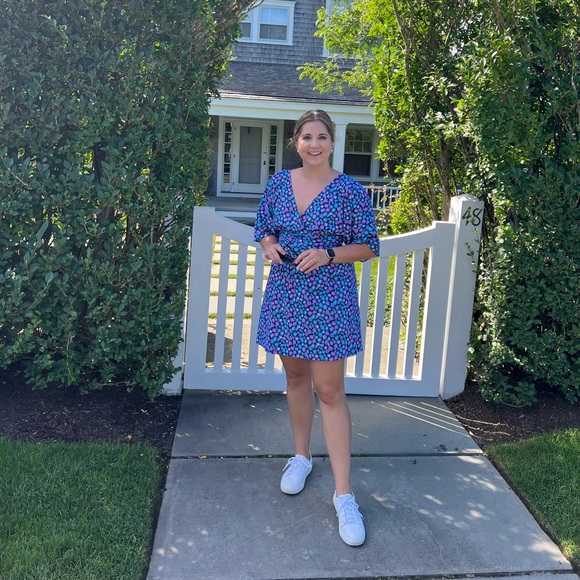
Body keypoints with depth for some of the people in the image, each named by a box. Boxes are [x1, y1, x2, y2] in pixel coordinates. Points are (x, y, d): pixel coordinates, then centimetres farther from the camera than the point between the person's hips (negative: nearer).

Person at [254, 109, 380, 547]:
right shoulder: (279, 184, 5)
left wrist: (327, 255, -20)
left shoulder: (350, 191, -6)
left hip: (329, 298, -4)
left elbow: (367, 247, -3)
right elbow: (264, 230, 15)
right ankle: (301, 457, 36)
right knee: (296, 377, 15)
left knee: (329, 390, -5)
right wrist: (270, 246, -9)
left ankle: (344, 494, 2)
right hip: (285, 293, 4)